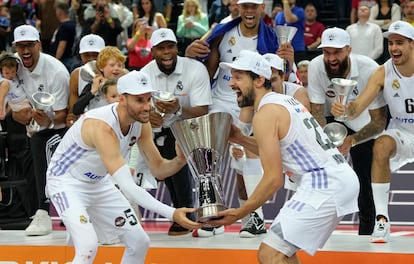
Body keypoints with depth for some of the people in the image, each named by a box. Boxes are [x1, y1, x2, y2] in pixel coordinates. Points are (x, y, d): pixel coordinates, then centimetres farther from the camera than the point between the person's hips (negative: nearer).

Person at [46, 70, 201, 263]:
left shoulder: (141, 124, -11)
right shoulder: (102, 126, -36)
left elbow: (159, 169, -2)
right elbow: (128, 187, -40)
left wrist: (180, 160, -25)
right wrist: (171, 214, -46)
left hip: (99, 183, 9)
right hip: (66, 183, -8)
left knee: (139, 243, 7)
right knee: (88, 246, -28)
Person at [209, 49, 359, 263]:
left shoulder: (265, 114, -10)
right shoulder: (285, 101, 18)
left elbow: (274, 179, -14)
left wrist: (239, 213, -6)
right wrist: (240, 140, 21)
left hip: (323, 186, -10)